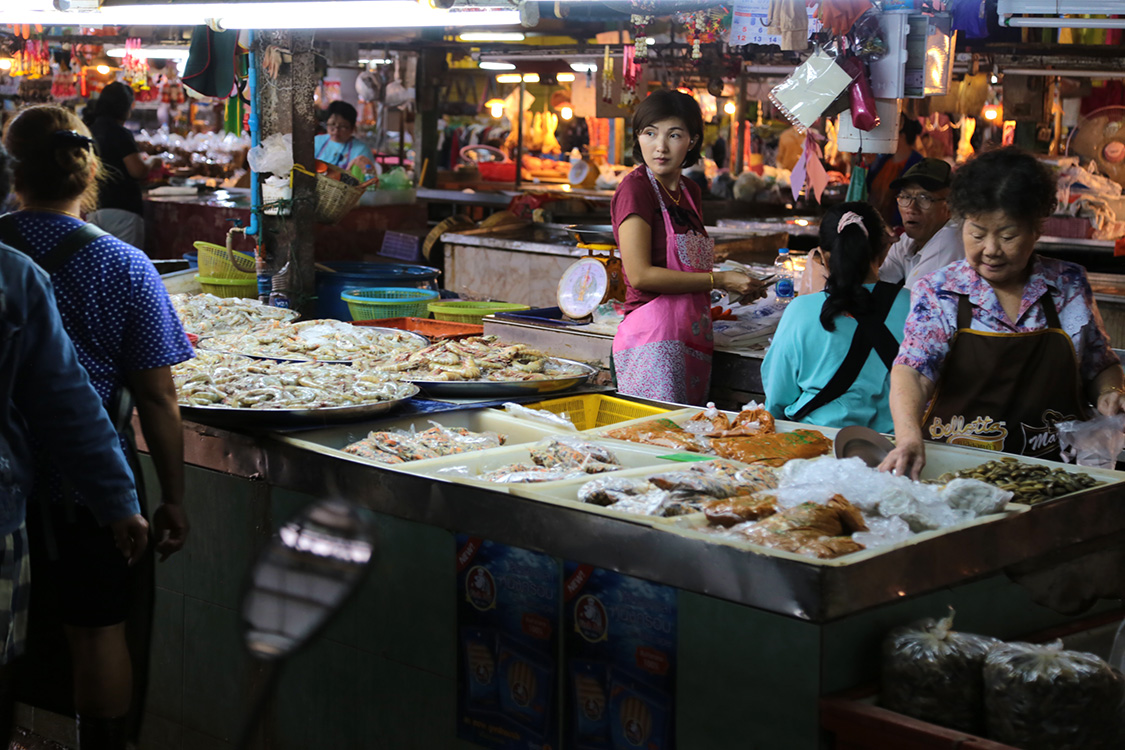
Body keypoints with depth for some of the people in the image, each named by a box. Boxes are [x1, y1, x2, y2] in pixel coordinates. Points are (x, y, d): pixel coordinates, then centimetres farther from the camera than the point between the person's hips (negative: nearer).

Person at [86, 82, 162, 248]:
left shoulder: (90, 132, 12)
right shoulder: (120, 134, -11)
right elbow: (138, 171, -17)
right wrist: (151, 161, 4)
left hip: (93, 210, 7)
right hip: (121, 210, -7)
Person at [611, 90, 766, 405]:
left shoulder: (690, 192, 16)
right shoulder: (635, 188, -7)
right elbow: (640, 274, -15)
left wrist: (738, 285, 5)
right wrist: (720, 280, -11)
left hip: (693, 340, 8)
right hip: (653, 336, -8)